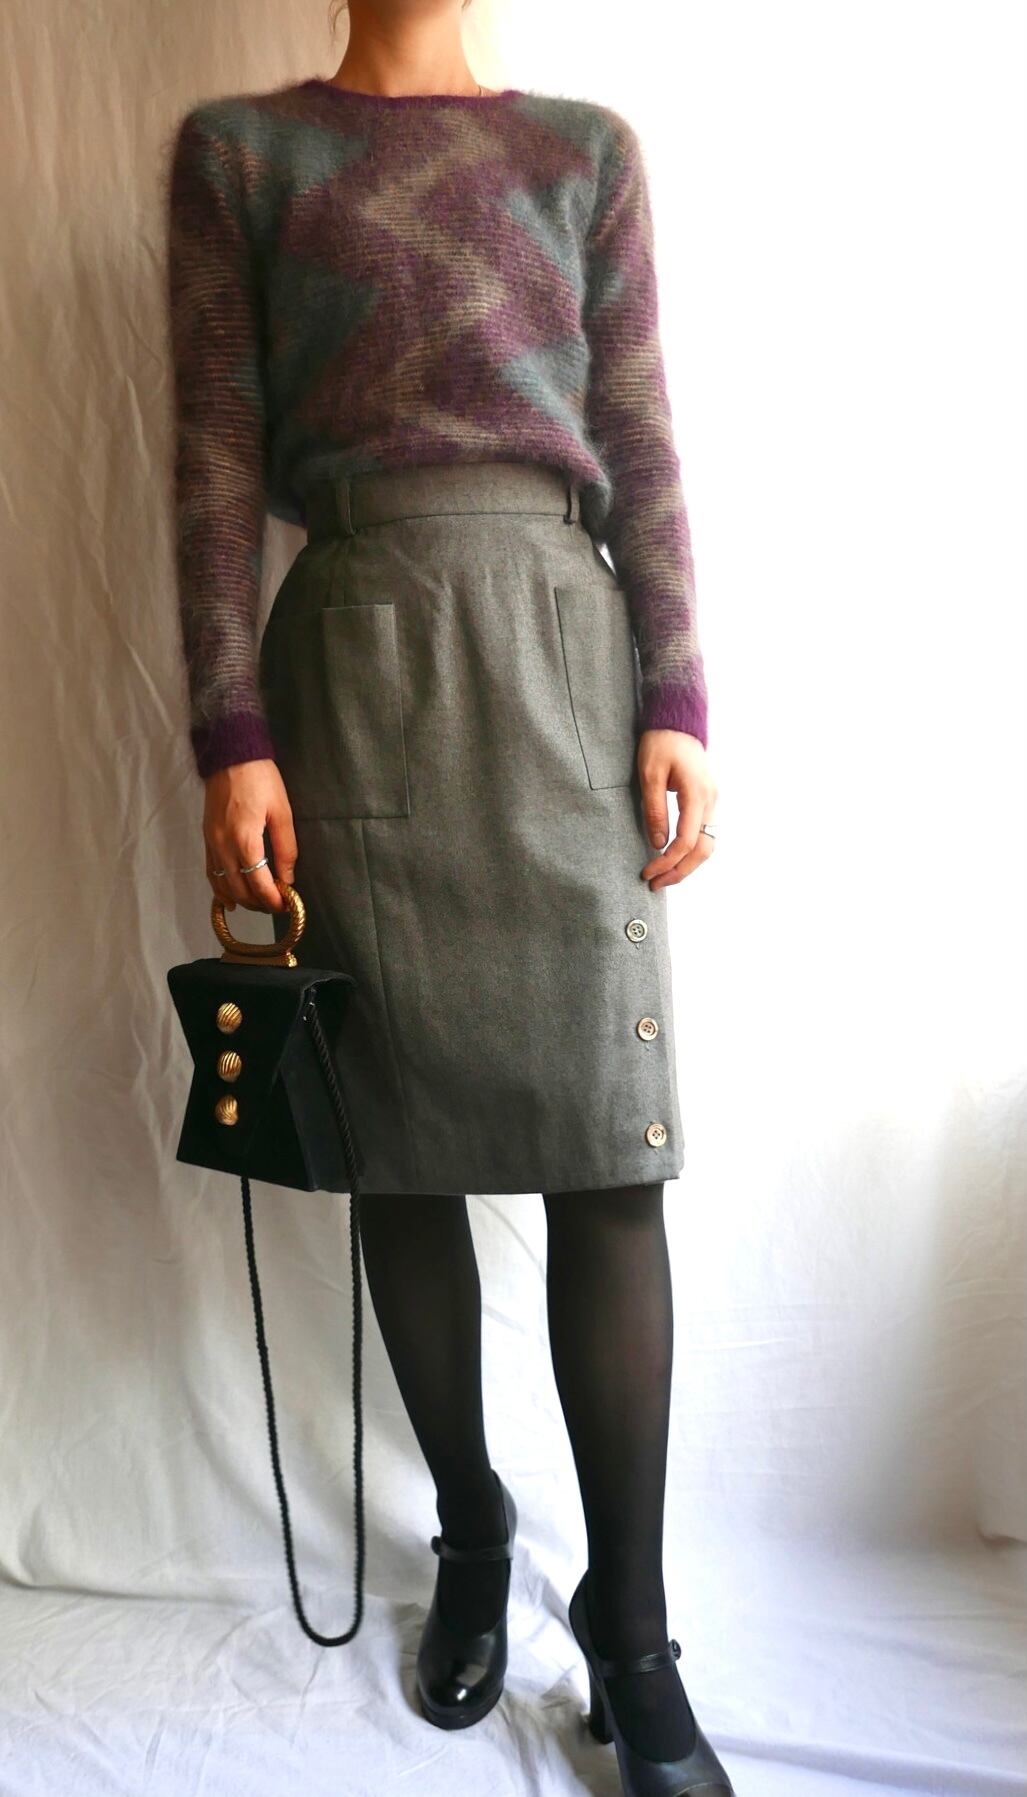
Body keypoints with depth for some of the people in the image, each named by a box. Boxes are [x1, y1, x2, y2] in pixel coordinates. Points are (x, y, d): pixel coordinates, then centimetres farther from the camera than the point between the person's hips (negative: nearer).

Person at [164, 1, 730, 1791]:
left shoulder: (585, 146, 19)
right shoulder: (237, 147, 15)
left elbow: (644, 443, 10)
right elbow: (216, 454, 5)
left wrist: (677, 704, -1)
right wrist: (231, 738, -6)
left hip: (564, 652, 1)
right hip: (353, 658, 0)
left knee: (608, 1144, -3)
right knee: (404, 1141, 4)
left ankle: (630, 1628, 12)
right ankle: (471, 1538, 26)